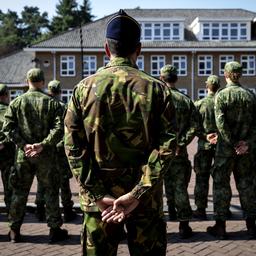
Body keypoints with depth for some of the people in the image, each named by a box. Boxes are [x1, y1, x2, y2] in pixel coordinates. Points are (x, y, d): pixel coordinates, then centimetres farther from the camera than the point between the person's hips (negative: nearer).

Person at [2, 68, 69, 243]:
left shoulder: (16, 102, 3)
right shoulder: (52, 103, -2)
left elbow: (8, 128, -5)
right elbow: (59, 128, -13)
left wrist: (23, 145, -9)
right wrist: (43, 144, -16)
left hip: (23, 155, 2)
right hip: (45, 155, -1)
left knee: (20, 192, 12)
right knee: (51, 191, 9)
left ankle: (14, 230, 18)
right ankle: (55, 230, 14)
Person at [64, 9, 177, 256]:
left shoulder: (84, 88, -3)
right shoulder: (156, 89, -6)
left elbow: (73, 147, -7)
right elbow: (167, 146, -13)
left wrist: (98, 195, -7)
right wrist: (137, 194, -14)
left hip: (98, 197, 1)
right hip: (147, 197, 0)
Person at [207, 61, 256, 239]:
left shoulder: (222, 95, -8)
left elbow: (221, 122, -16)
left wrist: (233, 143, -12)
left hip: (226, 147, -4)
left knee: (221, 184, 5)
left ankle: (220, 226, 10)